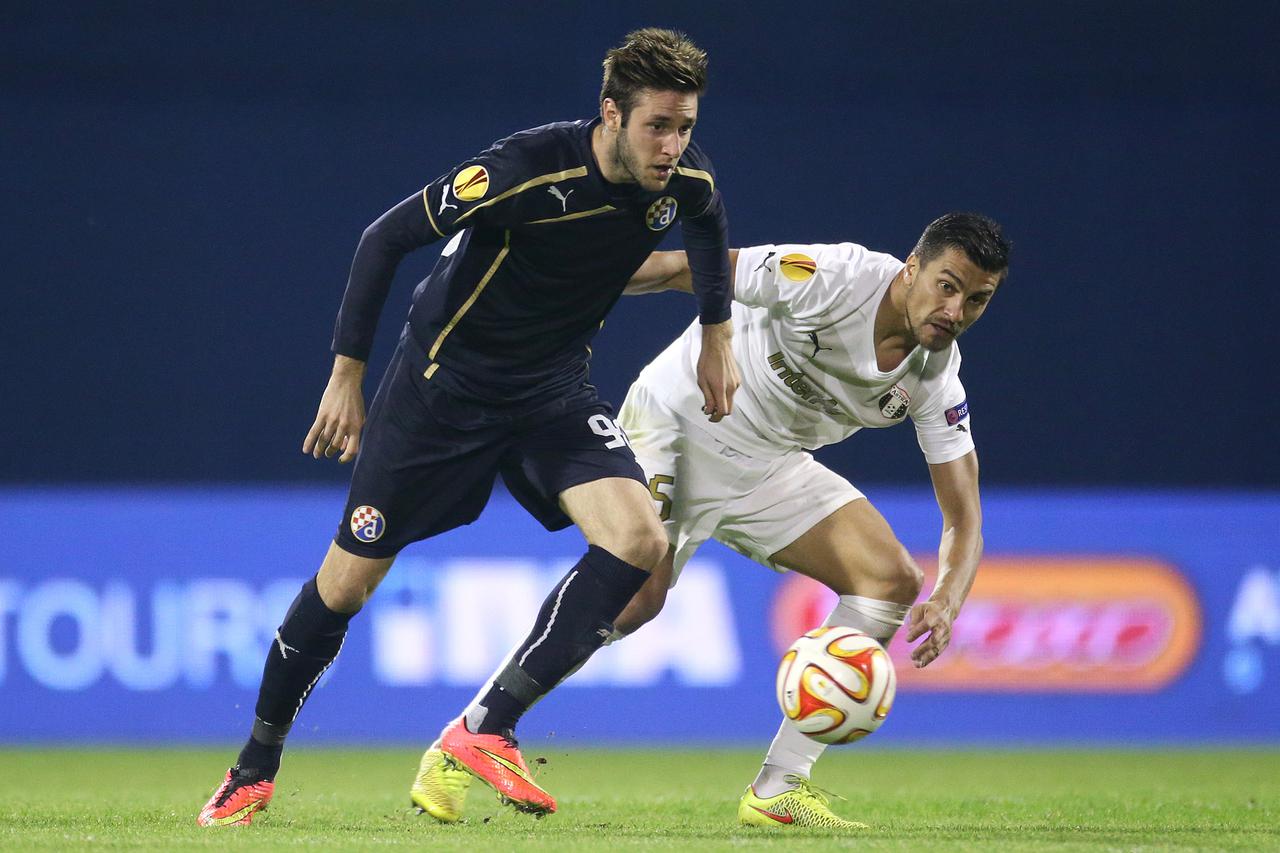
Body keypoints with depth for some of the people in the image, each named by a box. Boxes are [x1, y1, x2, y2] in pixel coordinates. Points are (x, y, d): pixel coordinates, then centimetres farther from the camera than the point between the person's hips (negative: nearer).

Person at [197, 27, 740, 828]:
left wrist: (718, 334, 16)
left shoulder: (687, 179, -13)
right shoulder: (528, 169, -29)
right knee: (347, 580, 1)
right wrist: (347, 374, -14)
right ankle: (254, 771, 22)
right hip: (445, 376, -4)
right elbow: (387, 238, -18)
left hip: (555, 386, 4)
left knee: (639, 538, -21)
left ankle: (487, 730, -13)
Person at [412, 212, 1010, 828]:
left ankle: (777, 790, -7)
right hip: (675, 426, -6)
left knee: (893, 581, -9)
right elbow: (683, 268, -23)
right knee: (634, 598, -25)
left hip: (768, 466, 6)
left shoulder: (936, 379, -10)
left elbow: (963, 517, -9)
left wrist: (947, 601, -31)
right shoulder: (833, 279, -27)